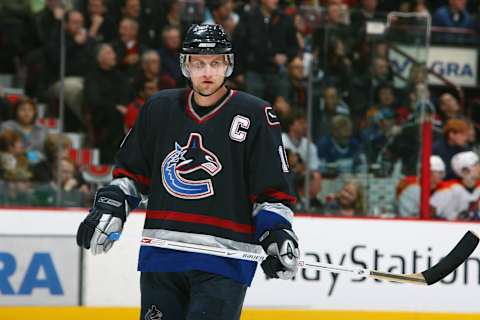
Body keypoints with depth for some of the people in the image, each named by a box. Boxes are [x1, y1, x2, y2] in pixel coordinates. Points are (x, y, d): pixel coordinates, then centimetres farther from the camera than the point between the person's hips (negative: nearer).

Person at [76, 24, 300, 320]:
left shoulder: (255, 115, -1)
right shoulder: (159, 109, 10)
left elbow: (273, 192, 0)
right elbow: (131, 172, 20)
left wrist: (277, 235, -14)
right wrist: (109, 208, 5)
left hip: (224, 260, -4)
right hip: (161, 257, 5)